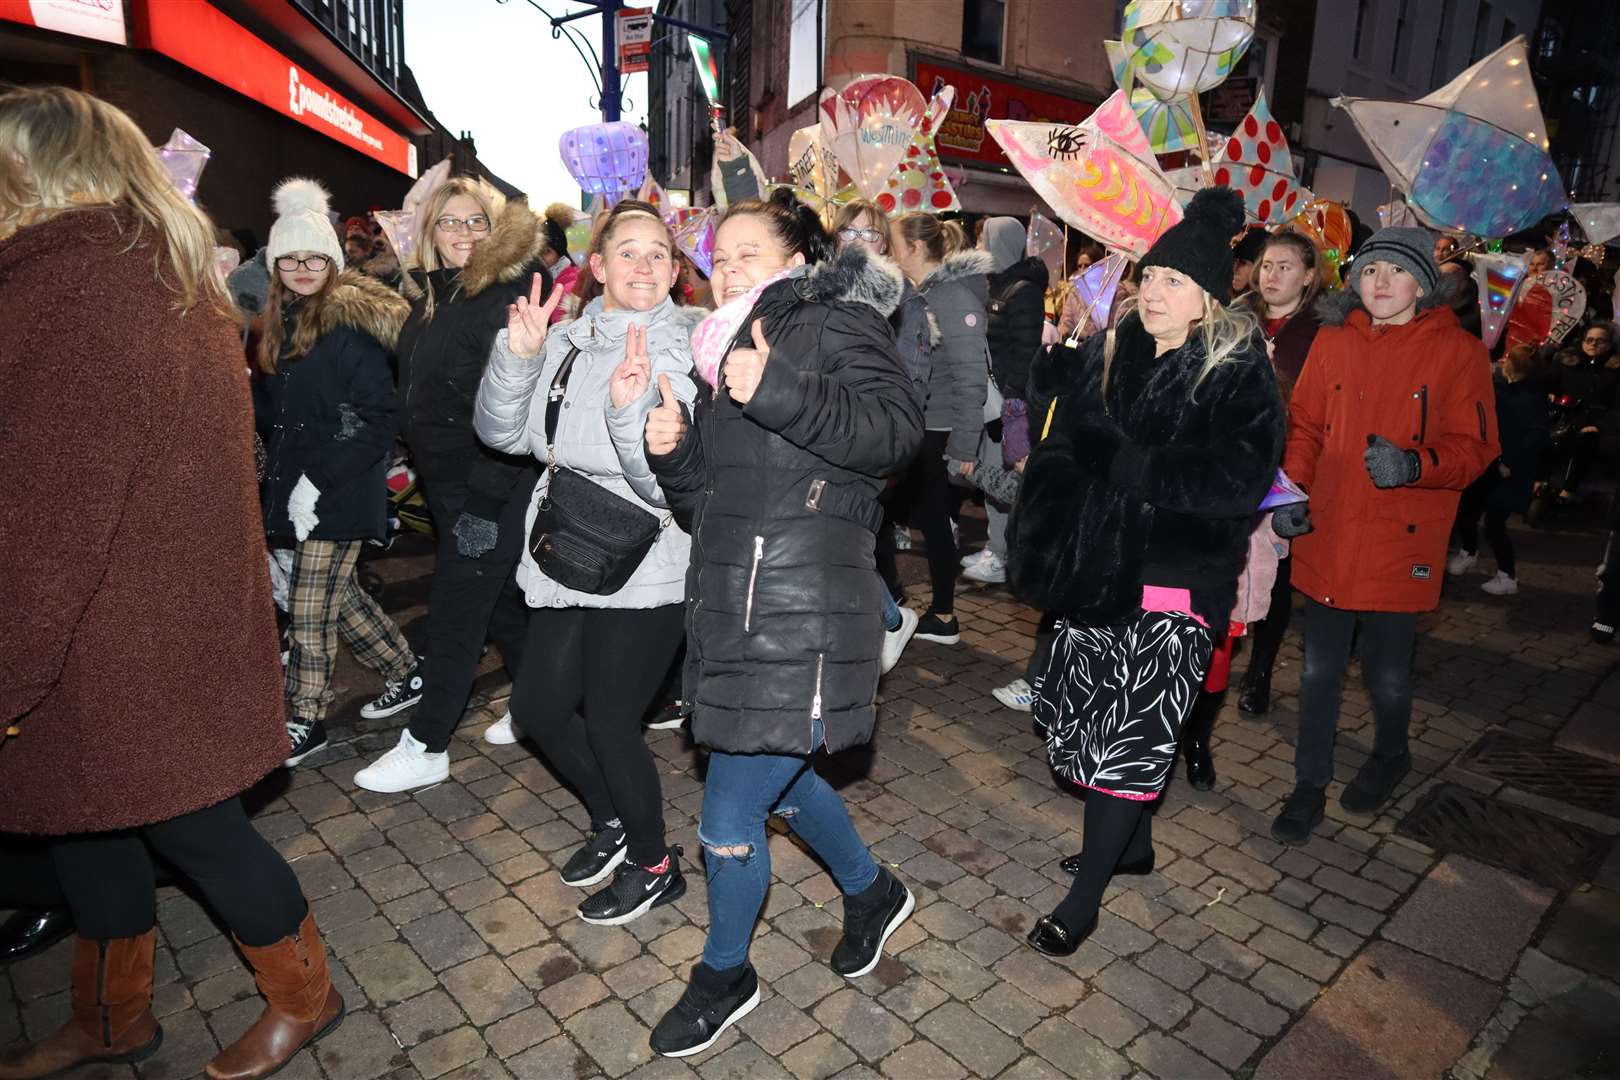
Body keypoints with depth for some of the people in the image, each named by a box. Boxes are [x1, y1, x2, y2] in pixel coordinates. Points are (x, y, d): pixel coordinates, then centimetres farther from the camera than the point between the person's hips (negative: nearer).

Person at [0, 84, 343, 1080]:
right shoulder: (169, 281, 11)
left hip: (131, 640, -9)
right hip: (177, 610, 9)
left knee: (193, 825, 7)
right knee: (89, 814, 22)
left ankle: (305, 997, 29)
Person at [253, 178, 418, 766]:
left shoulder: (353, 322, -12)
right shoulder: (277, 324, 12)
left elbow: (381, 418, -16)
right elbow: (268, 407, 19)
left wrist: (321, 477, -17)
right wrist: (281, 467, 3)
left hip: (339, 492, -7)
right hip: (292, 487, 8)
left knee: (309, 609, 0)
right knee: (340, 595, 15)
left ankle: (306, 718, 15)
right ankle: (406, 670, 33)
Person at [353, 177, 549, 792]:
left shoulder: (505, 295, -15)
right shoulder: (431, 295, 11)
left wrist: (485, 502, -23)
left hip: (494, 487, -8)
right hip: (449, 483, 9)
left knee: (454, 609, -1)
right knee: (500, 597, 17)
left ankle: (426, 747, 12)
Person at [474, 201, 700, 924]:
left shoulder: (683, 351, -12)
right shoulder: (566, 341, 5)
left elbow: (669, 481, -20)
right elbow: (504, 434, 1)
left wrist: (631, 408, -35)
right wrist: (517, 356, -13)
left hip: (644, 572, -6)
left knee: (607, 721, 2)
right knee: (539, 708, 14)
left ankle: (655, 865, 28)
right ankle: (612, 820, 41)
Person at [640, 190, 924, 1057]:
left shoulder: (835, 321, -3)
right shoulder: (729, 346, 20)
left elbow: (898, 427, -20)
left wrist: (781, 392, -29)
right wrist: (674, 450, -1)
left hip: (801, 615, -9)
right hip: (734, 605, 9)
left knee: (729, 814, 1)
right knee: (777, 776, 22)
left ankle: (724, 976, 30)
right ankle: (872, 892, 49)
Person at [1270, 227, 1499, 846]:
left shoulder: (1457, 351, -4)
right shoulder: (1334, 339, 4)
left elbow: (1475, 447, -4)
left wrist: (1415, 464, -23)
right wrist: (1291, 487, -6)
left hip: (1401, 543, -2)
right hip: (1325, 536, 2)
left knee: (1387, 673, 10)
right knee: (1319, 669, 10)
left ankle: (1390, 755, 42)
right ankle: (1309, 785, 25)